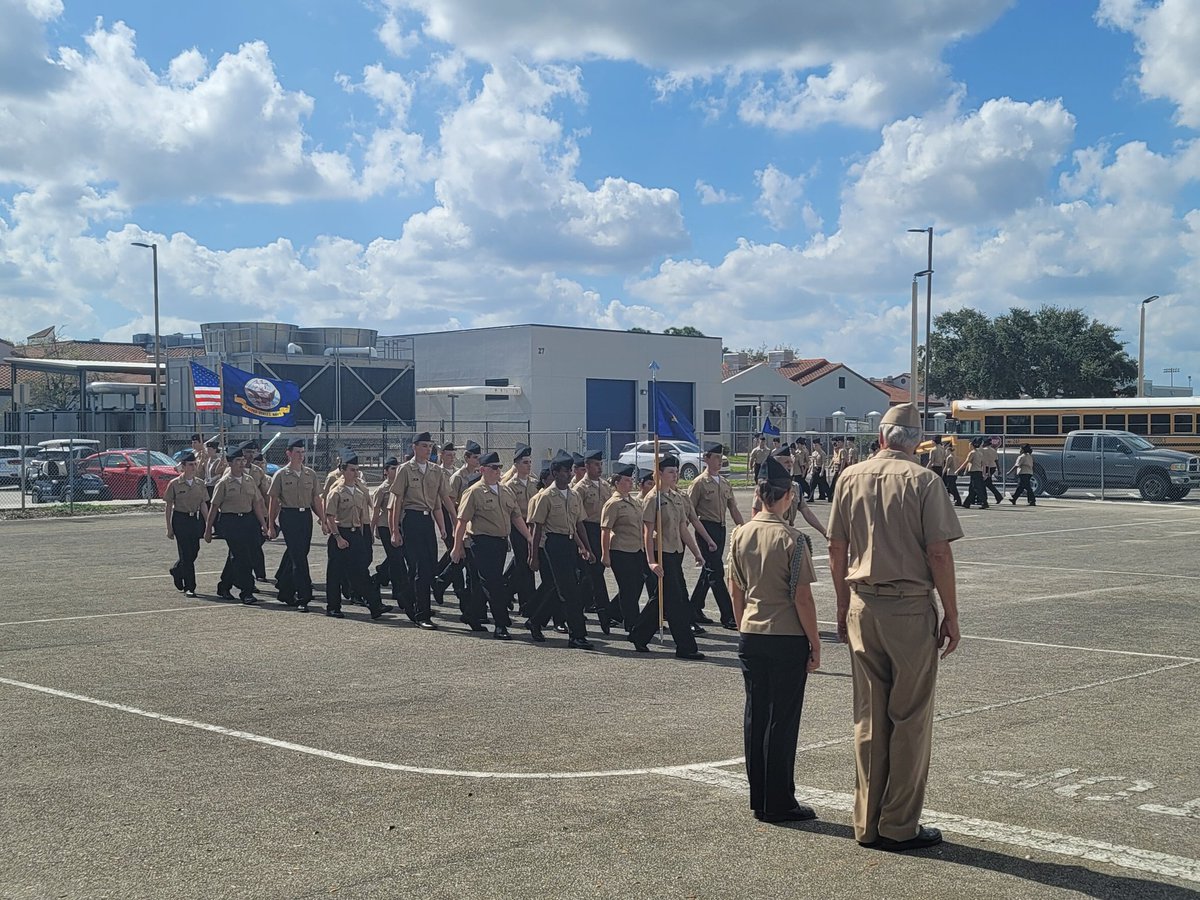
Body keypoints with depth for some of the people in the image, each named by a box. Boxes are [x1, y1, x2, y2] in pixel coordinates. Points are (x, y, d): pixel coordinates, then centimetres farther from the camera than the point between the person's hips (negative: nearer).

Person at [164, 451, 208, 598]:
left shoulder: (200, 483, 6)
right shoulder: (175, 484, -5)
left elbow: (203, 505, 10)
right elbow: (169, 507, -2)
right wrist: (169, 528, -4)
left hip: (196, 519, 4)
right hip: (181, 520, -4)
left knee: (193, 552, 9)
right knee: (186, 554, -4)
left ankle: (176, 571, 39)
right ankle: (189, 587, 2)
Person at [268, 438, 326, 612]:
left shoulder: (310, 474, 10)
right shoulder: (281, 475, -1)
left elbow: (316, 499, 13)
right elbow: (273, 501, 2)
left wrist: (323, 521, 7)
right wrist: (270, 526, 0)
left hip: (306, 516, 4)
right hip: (288, 517, -4)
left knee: (299, 555, 10)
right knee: (298, 557, -10)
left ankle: (286, 592, 28)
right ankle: (303, 598, -9)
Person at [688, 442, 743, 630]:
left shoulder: (725, 483, 12)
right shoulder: (699, 483, -9)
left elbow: (734, 510, 13)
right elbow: (689, 512, -8)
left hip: (721, 530, 8)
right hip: (706, 529, -8)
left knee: (710, 571, 14)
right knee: (716, 572, -9)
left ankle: (695, 610, 26)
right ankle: (728, 616, -9)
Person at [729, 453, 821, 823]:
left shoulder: (740, 535, 2)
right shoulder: (792, 539, -15)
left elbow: (736, 590, 9)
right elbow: (802, 599, -13)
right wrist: (815, 645, -4)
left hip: (750, 637, 6)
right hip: (788, 640, -5)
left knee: (755, 716, 11)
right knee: (783, 720, 2)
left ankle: (758, 800, 19)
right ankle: (778, 804, 8)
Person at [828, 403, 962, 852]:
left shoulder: (851, 478, 5)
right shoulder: (923, 481, -7)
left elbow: (836, 550, 8)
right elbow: (938, 554, -11)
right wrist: (951, 616, -3)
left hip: (862, 608, 4)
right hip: (911, 609, -4)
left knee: (868, 719, 11)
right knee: (910, 721, 5)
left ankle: (867, 823, 18)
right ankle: (899, 826, 9)